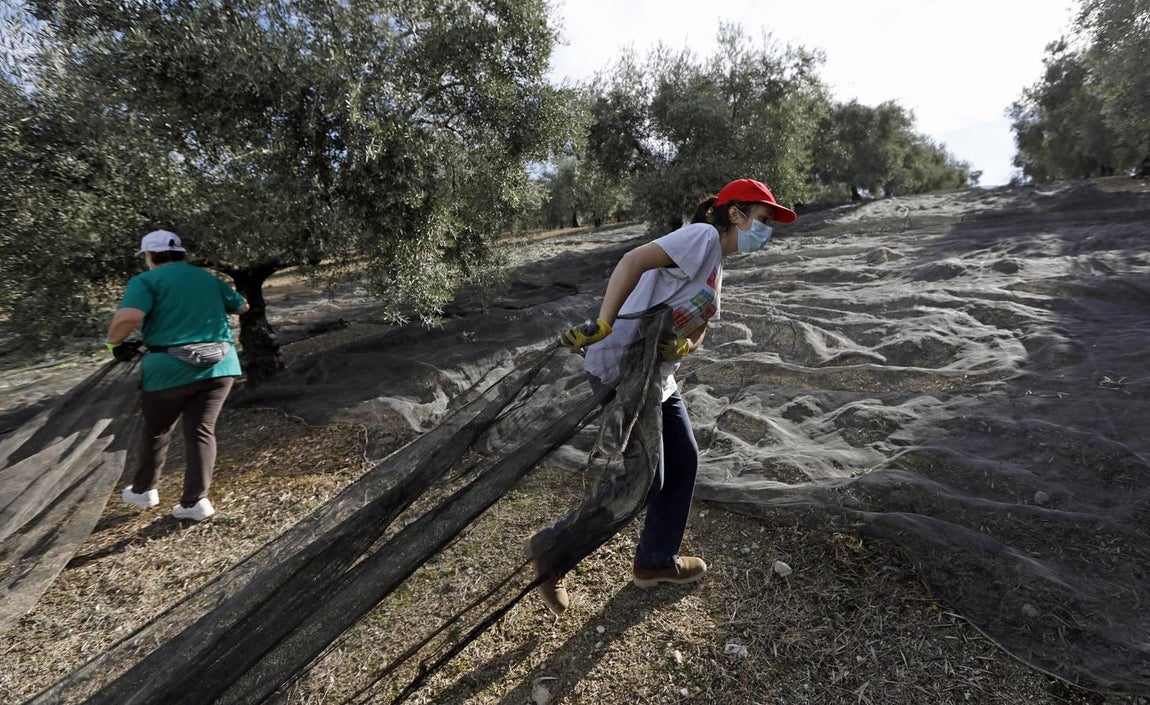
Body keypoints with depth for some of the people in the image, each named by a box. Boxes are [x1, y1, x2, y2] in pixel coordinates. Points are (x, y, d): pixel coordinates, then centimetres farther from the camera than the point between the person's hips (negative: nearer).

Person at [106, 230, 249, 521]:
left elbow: (127, 318, -18)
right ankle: (196, 500, 7)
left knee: (156, 431, 18)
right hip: (220, 366, 3)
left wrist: (114, 342, 1)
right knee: (201, 431, 8)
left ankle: (143, 490, 36)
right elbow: (242, 306, 28)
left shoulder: (146, 280, -1)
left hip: (171, 369, -3)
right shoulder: (208, 278, 14)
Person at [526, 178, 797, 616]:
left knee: (684, 461, 14)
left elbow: (696, 328, 14)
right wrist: (602, 325, -32)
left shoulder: (717, 268, 18)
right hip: (622, 370, -10)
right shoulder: (703, 236, -11)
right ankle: (549, 549, 14)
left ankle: (656, 562, 32)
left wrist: (682, 346, -10)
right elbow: (633, 261, -24)